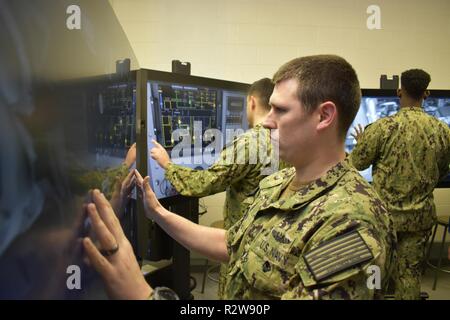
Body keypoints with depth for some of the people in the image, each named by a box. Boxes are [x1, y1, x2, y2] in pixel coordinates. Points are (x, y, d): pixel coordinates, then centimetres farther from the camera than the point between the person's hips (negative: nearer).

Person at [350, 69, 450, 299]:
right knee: (410, 272, 13)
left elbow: (357, 163, -6)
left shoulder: (382, 127, -16)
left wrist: (361, 142, 14)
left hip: (384, 212, -3)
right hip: (420, 215, 3)